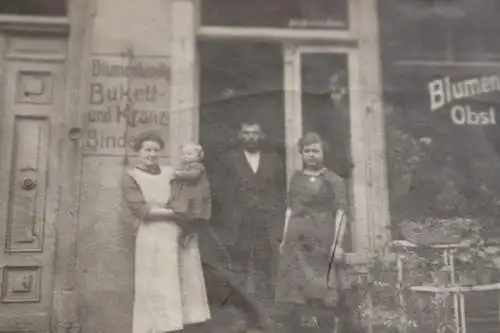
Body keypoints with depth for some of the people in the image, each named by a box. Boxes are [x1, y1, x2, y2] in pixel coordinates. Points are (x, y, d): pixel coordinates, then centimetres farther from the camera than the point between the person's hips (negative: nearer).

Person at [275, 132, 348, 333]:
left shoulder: (334, 180, -1)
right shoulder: (296, 178, 12)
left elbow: (341, 212, -7)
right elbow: (290, 209, 13)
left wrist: (338, 243, -14)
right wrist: (284, 239, 9)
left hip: (322, 241, -4)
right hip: (296, 241, 4)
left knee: (321, 290, -2)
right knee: (297, 288, 7)